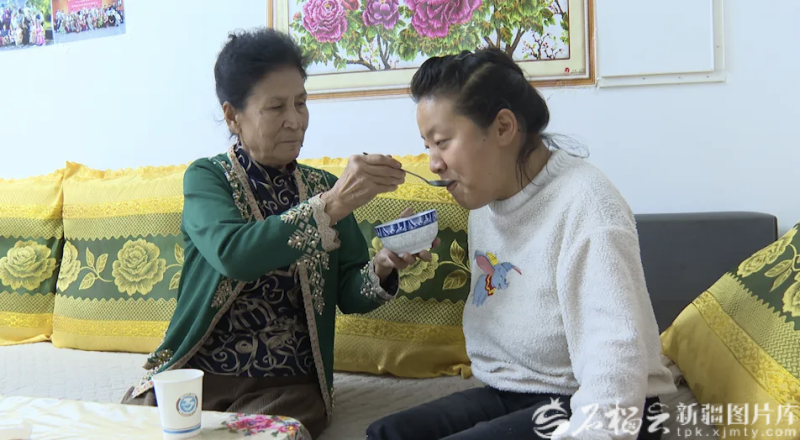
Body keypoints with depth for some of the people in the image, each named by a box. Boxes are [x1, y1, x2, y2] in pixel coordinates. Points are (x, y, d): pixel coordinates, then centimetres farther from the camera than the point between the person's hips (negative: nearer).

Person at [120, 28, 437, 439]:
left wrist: (382, 266, -21)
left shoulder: (324, 186, 7)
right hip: (197, 370, -1)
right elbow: (233, 254, -24)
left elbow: (349, 295, 1)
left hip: (288, 383, 1)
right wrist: (330, 205, -34)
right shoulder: (206, 177, -3)